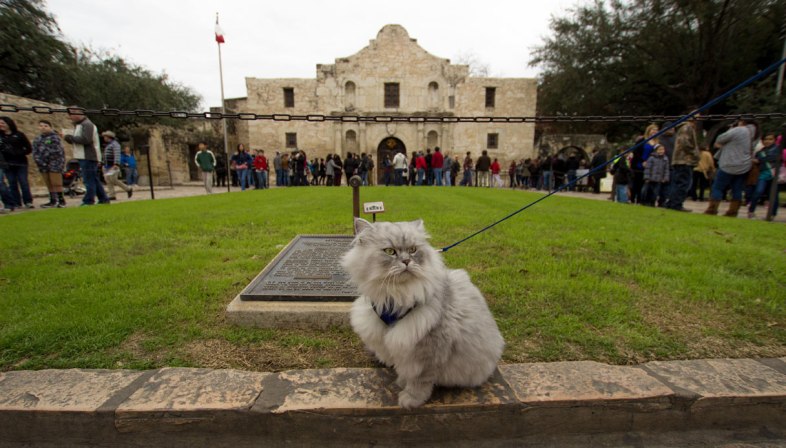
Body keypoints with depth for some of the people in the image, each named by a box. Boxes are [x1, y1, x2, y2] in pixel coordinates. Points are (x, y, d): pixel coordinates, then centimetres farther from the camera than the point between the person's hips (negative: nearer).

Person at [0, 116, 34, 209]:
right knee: (12, 184, 5)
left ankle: (28, 202, 1)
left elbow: (29, 148, 0)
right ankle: (16, 203, 9)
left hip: (21, 163, -3)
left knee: (23, 182, -4)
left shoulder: (19, 135, 2)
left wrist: (20, 153, -13)